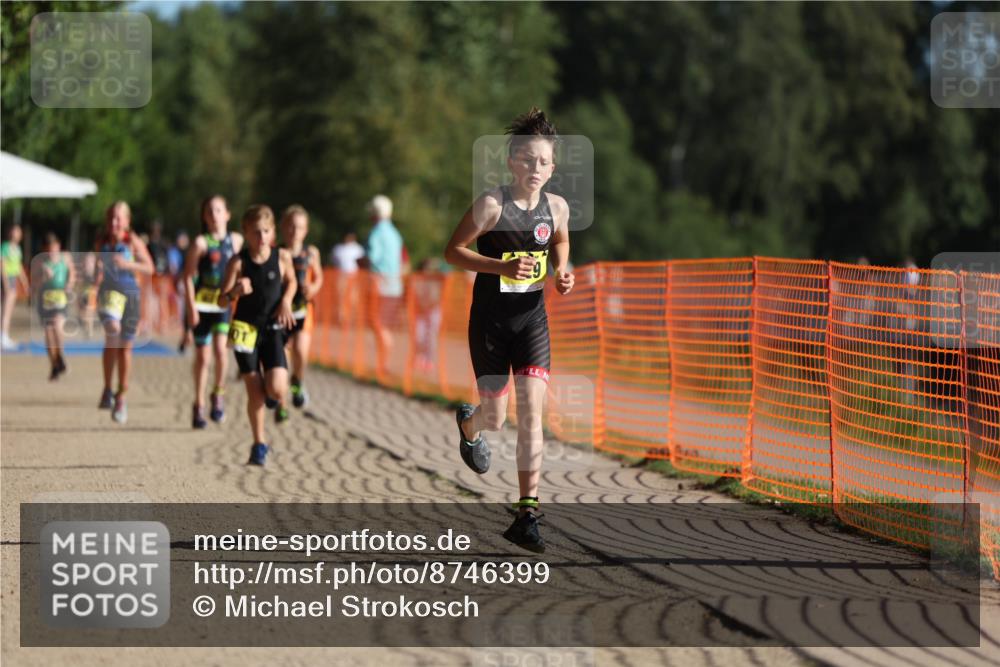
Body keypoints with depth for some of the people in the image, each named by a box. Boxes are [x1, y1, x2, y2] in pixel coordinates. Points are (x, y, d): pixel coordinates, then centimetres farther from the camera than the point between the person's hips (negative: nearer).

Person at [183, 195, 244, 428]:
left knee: (221, 348, -18)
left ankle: (218, 395, 3)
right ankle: (199, 405, 16)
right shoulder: (201, 243, -6)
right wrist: (191, 306, -11)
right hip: (202, 303, -2)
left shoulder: (236, 241, 4)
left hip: (226, 303, 2)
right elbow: (189, 276, -6)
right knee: (203, 357, 3)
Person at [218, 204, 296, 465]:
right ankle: (259, 444, 14)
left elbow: (291, 282, 16)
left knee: (277, 390, -14)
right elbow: (222, 301, -9)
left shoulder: (282, 256, -5)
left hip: (272, 329, 1)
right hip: (245, 329, -1)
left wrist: (286, 301, -3)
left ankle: (271, 395, 25)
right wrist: (236, 292, -30)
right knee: (255, 392, -1)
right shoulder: (238, 262, -9)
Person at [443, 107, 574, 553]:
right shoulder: (491, 205, -14)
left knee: (532, 412, -9)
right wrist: (502, 267, -23)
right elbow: (453, 250, -10)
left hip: (532, 318, 3)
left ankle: (527, 515, -9)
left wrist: (562, 272, 1)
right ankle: (469, 424, 47)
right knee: (496, 417, 6)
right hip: (491, 319, -3)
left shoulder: (556, 207, 0)